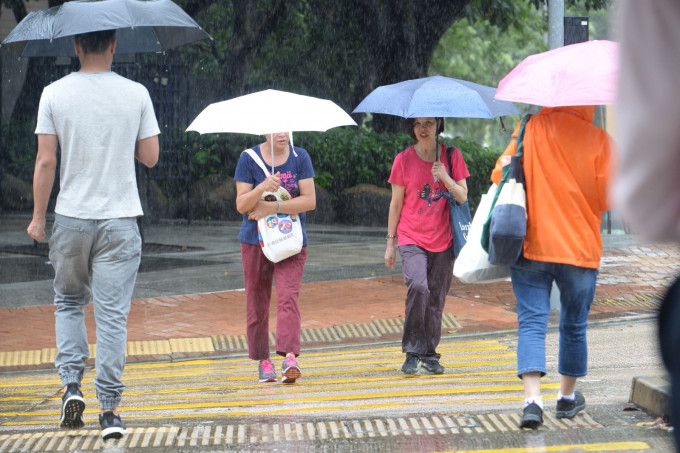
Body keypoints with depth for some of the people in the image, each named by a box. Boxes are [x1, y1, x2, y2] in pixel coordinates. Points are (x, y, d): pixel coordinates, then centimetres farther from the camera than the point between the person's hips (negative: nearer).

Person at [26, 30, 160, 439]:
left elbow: (46, 161, -5)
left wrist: (38, 217, 4)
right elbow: (150, 157, 2)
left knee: (69, 302, 20)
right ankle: (110, 410, -1)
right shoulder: (136, 94, -3)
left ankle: (72, 384, 4)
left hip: (71, 219, 0)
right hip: (120, 221, 0)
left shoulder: (55, 95, -4)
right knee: (113, 315, 1)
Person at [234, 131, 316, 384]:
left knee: (288, 296, -16)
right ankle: (262, 359, 17)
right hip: (255, 241, 1)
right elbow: (241, 205, -7)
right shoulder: (249, 159, -1)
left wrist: (272, 207, -14)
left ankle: (289, 357, -26)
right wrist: (262, 188, -26)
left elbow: (309, 200, -7)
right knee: (257, 303, 5)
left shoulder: (300, 157, 1)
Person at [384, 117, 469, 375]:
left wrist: (445, 177, -15)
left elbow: (463, 197, 2)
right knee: (417, 286, -23)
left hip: (442, 240, 2)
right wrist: (390, 243, 4)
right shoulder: (404, 160, 2)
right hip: (411, 238, -2)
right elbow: (396, 203, 6)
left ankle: (430, 355, 18)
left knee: (436, 298, 4)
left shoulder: (451, 156, 4)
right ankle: (412, 352, -15)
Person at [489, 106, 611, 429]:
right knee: (574, 327, 16)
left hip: (531, 246, 0)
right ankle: (567, 397, 29)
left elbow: (499, 175, 0)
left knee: (532, 323, -1)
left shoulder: (532, 128, -3)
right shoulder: (599, 141, -7)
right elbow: (607, 198, -7)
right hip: (580, 249, 0)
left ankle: (533, 399, -18)